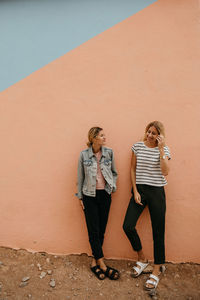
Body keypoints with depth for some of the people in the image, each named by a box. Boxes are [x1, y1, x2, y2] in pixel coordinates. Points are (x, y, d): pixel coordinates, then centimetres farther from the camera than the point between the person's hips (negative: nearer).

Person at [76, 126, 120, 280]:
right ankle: (102, 264, 11)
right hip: (90, 195, -2)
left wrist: (113, 186, -1)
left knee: (101, 230, 8)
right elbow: (80, 177, 2)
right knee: (93, 231, 0)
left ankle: (95, 262, 23)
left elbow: (114, 172, 12)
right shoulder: (84, 155, -5)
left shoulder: (109, 152, -1)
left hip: (105, 194, 2)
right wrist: (80, 197, 3)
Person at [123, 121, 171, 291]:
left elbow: (165, 172, -16)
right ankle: (142, 259, 22)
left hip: (156, 192, -2)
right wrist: (135, 191, -1)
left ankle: (157, 269, 24)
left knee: (158, 232, 4)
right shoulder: (137, 146, 2)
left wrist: (161, 149, -19)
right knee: (128, 226, -4)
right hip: (139, 190, 2)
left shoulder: (164, 149, -2)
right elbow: (133, 170, 5)